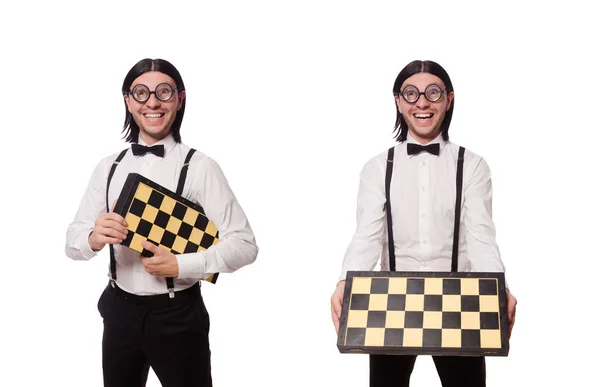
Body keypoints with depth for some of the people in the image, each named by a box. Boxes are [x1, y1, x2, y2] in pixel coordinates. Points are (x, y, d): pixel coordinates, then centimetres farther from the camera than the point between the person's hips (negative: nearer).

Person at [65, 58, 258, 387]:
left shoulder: (199, 168, -12)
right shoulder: (109, 168, 2)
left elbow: (244, 244, -14)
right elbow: (72, 241, 3)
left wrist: (180, 266, -23)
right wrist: (93, 238, -19)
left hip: (177, 314, -4)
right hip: (120, 310, 5)